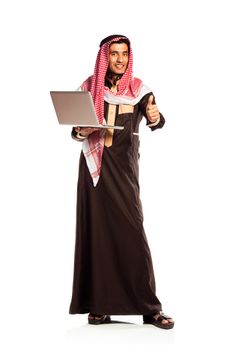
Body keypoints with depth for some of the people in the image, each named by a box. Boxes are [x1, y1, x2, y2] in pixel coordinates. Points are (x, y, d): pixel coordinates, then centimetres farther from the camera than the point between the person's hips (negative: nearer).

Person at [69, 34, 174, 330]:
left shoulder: (138, 89, 2)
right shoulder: (88, 88, 6)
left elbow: (156, 121, -14)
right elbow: (75, 130, 11)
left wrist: (155, 117, -37)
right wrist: (81, 132, -12)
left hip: (123, 165, -1)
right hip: (94, 165, 2)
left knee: (132, 231, -8)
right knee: (97, 230, 1)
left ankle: (149, 307, -3)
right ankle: (98, 305, 7)